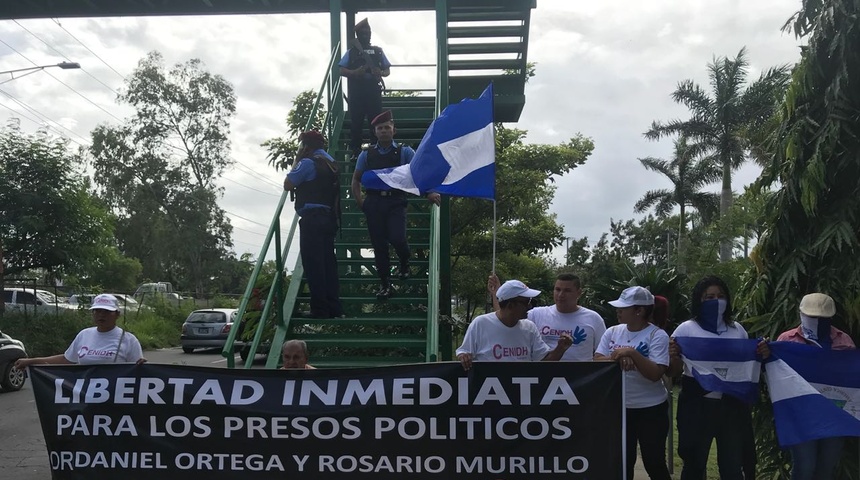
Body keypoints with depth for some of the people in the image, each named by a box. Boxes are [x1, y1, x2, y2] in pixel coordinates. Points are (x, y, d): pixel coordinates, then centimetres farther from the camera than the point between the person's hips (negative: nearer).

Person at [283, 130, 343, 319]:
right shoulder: (331, 163, 19)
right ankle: (333, 308, 9)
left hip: (312, 218, -8)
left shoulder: (308, 162, -8)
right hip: (329, 218, 8)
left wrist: (297, 160, 3)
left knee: (313, 263, -6)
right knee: (328, 262, 9)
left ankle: (320, 309, -8)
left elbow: (288, 185, -6)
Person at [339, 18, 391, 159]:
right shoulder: (351, 52, 7)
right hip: (356, 92, -1)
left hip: (374, 91, 1)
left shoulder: (378, 51, 13)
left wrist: (381, 73, -11)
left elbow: (388, 70, 13)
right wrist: (355, 72, -18)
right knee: (356, 122, -1)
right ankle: (355, 152, 4)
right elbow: (342, 71, 1)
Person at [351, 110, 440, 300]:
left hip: (396, 201, -2)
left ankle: (404, 264, 18)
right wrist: (359, 201, 4)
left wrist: (430, 192, -17)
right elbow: (356, 179, 17)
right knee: (378, 243, 4)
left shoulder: (404, 151, 4)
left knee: (397, 238, -17)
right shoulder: (367, 154, 10)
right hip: (374, 202, 2)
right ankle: (384, 283, 19)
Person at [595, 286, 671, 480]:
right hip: (619, 408, 4)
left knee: (654, 463, 5)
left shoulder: (657, 335, -12)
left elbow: (655, 374, -19)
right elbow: (597, 361, -4)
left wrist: (632, 353, -28)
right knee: (623, 462, 14)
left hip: (651, 409, -4)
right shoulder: (612, 332, 3)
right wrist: (618, 357, -22)